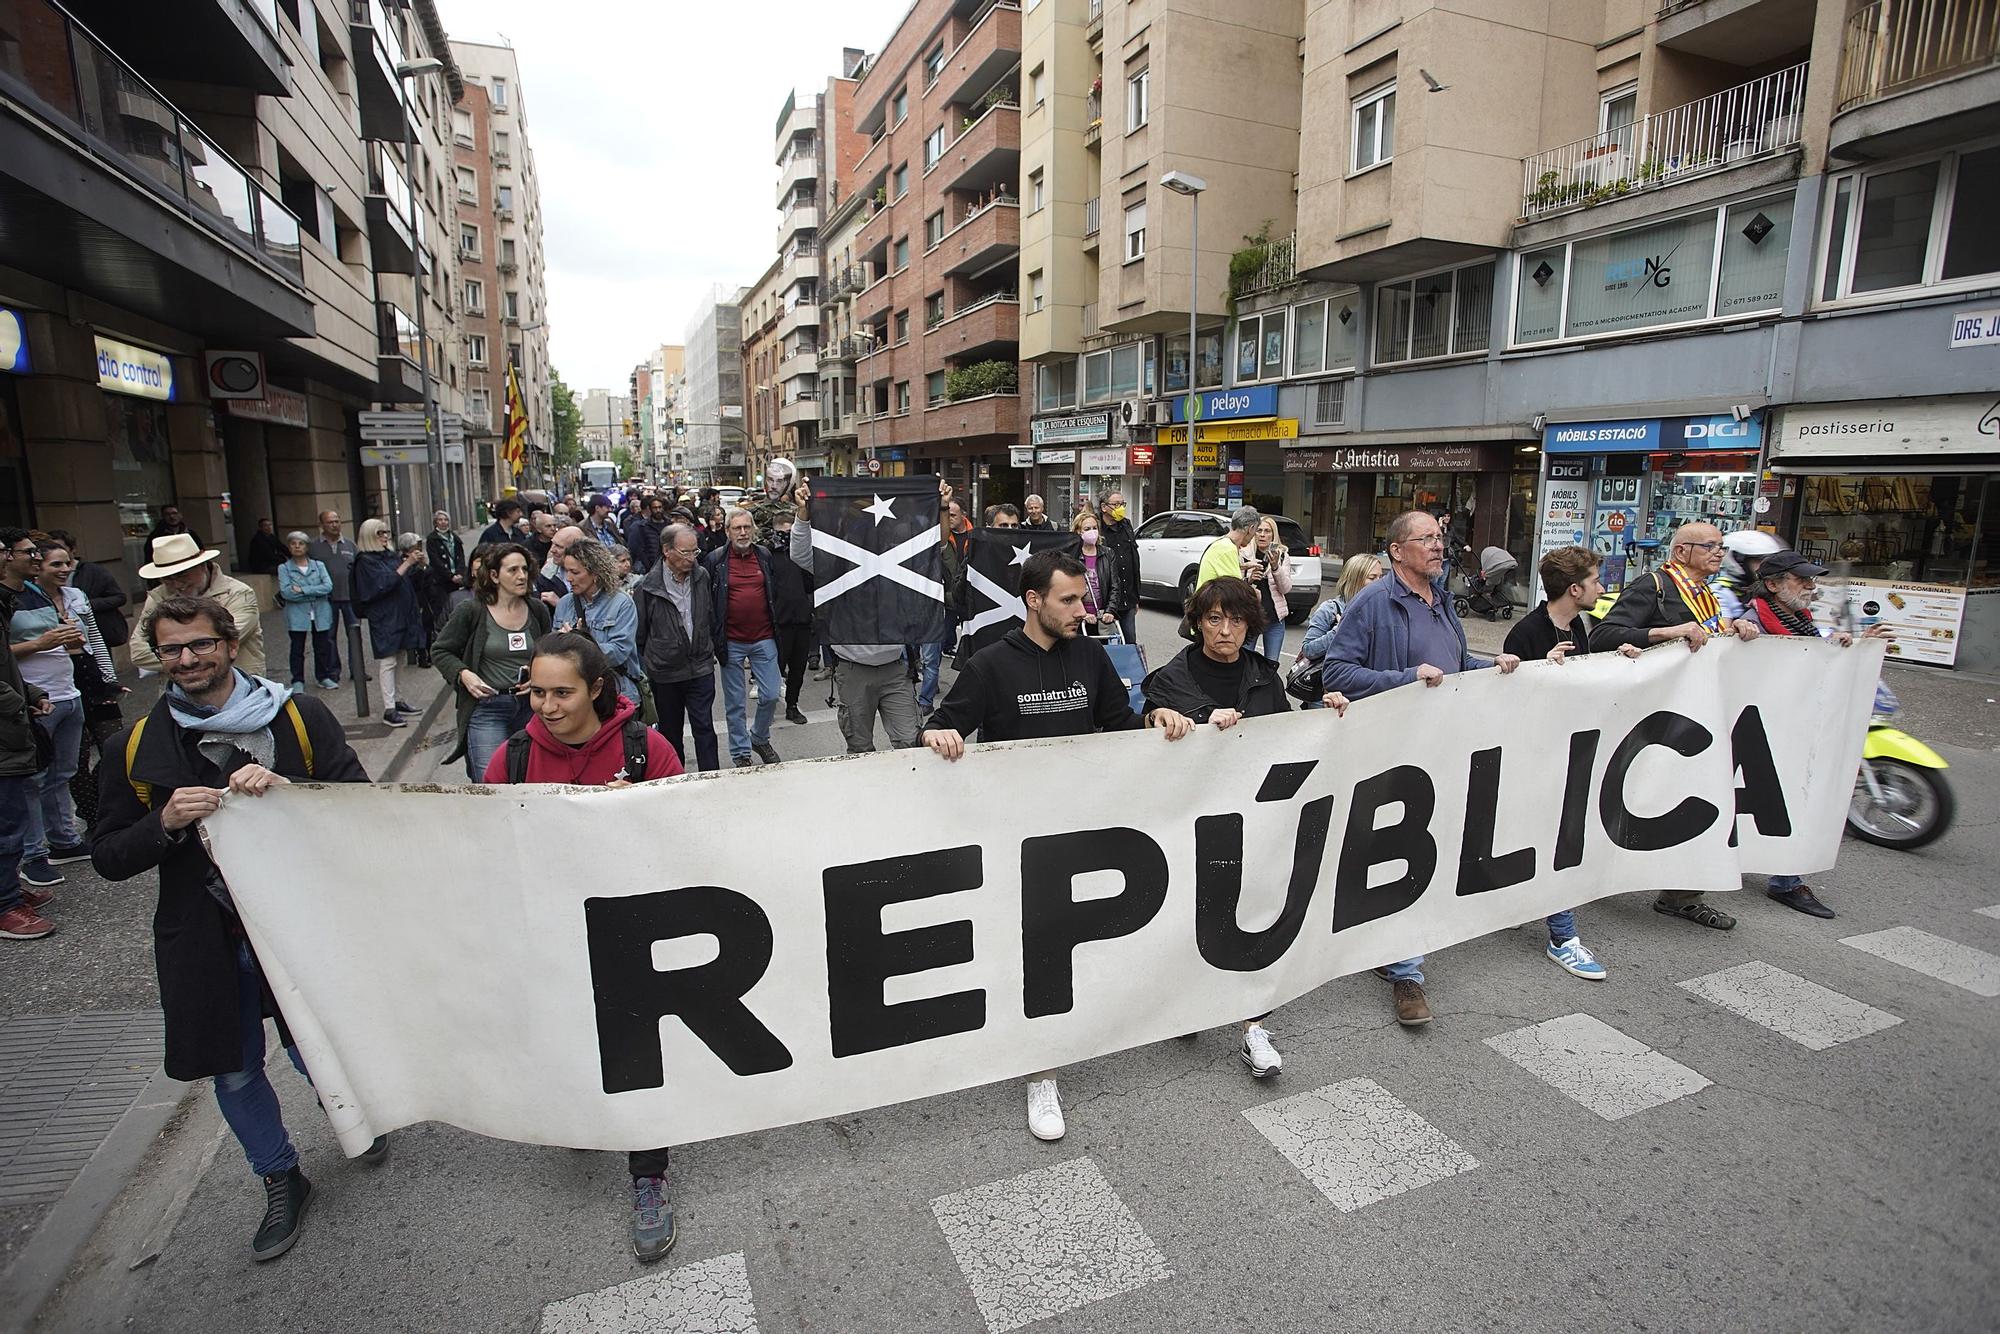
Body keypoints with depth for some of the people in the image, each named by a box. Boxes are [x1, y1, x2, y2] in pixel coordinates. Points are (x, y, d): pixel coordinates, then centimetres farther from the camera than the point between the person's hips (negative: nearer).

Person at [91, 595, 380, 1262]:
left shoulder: (300, 717, -7)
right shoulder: (139, 747, 1)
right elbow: (107, 857, 3)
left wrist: (288, 788, -27)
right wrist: (165, 823, -17)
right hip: (206, 942, 3)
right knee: (234, 1075, 16)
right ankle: (281, 1181, 41)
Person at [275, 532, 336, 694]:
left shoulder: (318, 565, 6)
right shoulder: (284, 568, 2)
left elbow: (328, 586, -9)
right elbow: (285, 592, -11)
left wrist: (302, 590, -14)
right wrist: (314, 592, -11)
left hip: (320, 614, 1)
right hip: (297, 615, -1)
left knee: (322, 647, 8)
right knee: (297, 648, 4)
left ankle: (324, 677, 21)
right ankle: (298, 681, 12)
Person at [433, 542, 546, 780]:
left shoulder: (537, 611, 4)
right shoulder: (470, 612, -6)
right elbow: (440, 651, 4)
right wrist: (464, 674, -12)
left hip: (529, 706, 4)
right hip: (486, 708, -4)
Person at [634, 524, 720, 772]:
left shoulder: (703, 577, -1)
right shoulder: (648, 586, -11)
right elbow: (639, 633, -3)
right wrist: (641, 669, 1)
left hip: (701, 669, 1)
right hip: (664, 673, -1)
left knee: (704, 728, 0)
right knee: (670, 732, 14)